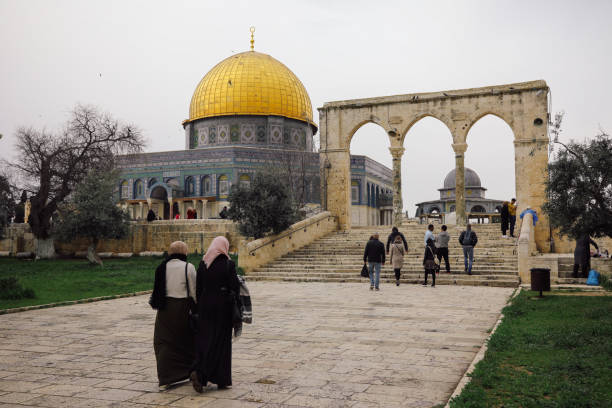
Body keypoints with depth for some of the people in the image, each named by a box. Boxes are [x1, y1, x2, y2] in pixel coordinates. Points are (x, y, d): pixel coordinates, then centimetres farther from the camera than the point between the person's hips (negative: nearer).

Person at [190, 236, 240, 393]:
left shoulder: (203, 263, 3)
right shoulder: (228, 264, -11)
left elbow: (198, 287, 5)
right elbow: (235, 287, -14)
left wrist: (199, 306, 12)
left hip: (205, 305, 4)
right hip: (223, 307, -4)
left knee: (204, 339, 12)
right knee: (220, 341, 3)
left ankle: (198, 372, 4)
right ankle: (221, 379, -1)